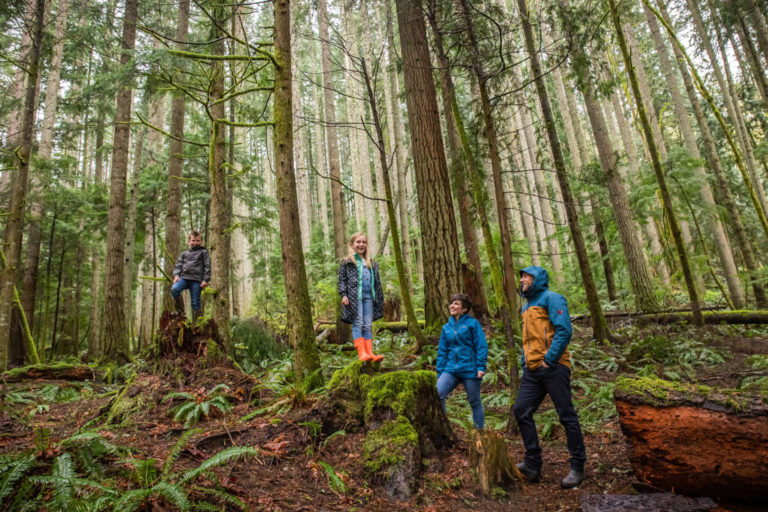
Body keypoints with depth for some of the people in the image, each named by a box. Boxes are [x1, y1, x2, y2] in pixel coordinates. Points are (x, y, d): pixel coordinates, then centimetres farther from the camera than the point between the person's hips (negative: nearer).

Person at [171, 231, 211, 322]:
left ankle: (196, 322, 6)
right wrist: (176, 275, 0)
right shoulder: (184, 253, 24)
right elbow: (178, 265, 19)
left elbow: (207, 267, 5)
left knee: (195, 302, -4)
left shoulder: (204, 252, 13)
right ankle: (181, 311, -9)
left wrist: (205, 280, -5)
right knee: (174, 289, -26)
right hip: (184, 277, 3)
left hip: (196, 280, -3)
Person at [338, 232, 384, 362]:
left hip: (368, 297, 5)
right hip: (354, 296, -4)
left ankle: (370, 353, -2)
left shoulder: (371, 263, 22)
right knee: (358, 324, -11)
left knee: (368, 325, 1)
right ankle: (361, 353, -16)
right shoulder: (347, 262, 8)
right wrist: (343, 295, -8)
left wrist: (380, 298, 19)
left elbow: (377, 282, 23)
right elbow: (342, 279, 3)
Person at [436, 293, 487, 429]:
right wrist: (440, 372, 10)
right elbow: (442, 352, 14)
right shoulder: (446, 328, 12)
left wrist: (481, 367, -12)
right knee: (437, 393, -17)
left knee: (475, 402, 8)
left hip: (469, 370, -3)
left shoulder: (472, 323, 0)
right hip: (450, 370, 3)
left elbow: (481, 347, -4)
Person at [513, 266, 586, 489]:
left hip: (553, 368, -8)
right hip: (532, 370, 8)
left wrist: (550, 359, -17)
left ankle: (577, 468, 14)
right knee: (521, 411, 2)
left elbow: (564, 330, -15)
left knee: (567, 416, 1)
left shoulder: (552, 298, -4)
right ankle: (533, 464, 11)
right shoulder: (527, 307, 21)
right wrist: (525, 360, 14)